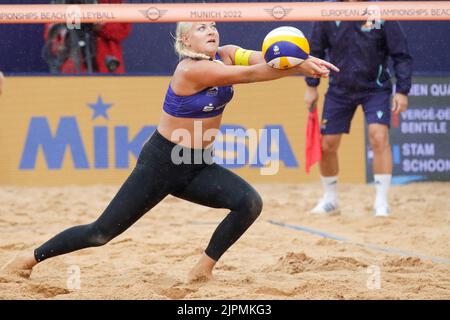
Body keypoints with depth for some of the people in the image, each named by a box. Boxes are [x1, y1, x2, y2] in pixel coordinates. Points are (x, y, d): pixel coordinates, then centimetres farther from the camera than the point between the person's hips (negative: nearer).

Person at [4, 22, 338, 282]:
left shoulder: (225, 56, -4)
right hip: (161, 163, -7)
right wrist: (298, 67, -35)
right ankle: (32, 257, 19)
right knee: (101, 233, -2)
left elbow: (263, 59, -24)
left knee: (250, 203, -18)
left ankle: (203, 270, -2)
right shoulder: (191, 70, -24)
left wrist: (302, 62, -43)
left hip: (198, 166, 7)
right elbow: (250, 74, -32)